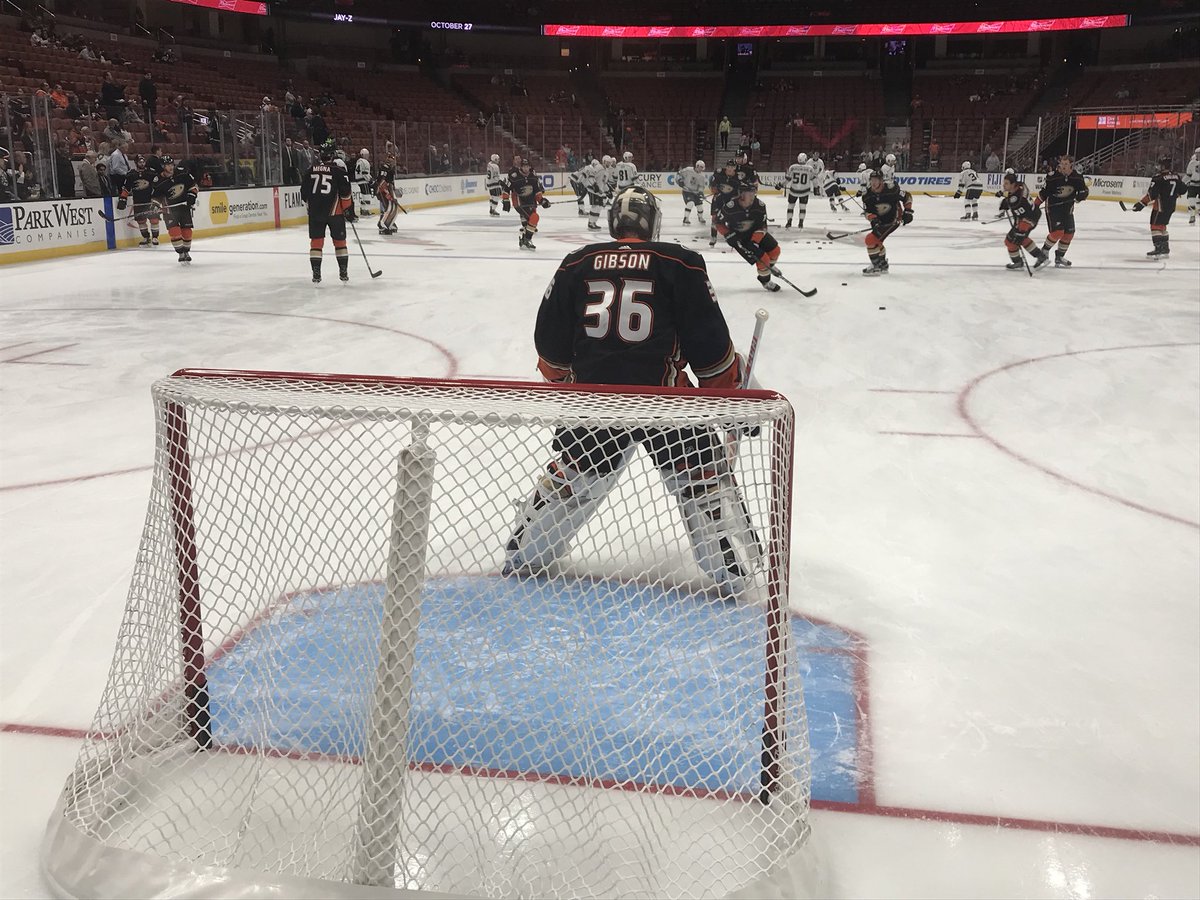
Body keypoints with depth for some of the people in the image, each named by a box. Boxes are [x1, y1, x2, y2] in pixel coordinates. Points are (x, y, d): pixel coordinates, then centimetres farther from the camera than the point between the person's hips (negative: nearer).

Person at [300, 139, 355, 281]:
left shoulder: (311, 170, 5)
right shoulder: (338, 171, -6)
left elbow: (304, 192, 11)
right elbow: (345, 193, -9)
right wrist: (349, 210, 2)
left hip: (315, 212, 2)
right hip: (334, 211, -2)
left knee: (316, 241, 7)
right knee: (340, 241, 11)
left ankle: (316, 274, 1)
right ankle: (343, 272, 14)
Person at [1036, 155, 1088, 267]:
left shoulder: (1077, 177, -5)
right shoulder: (1052, 177, -15)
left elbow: (1084, 190, 4)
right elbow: (1044, 192, -7)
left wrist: (1081, 195, -19)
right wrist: (1035, 205, -9)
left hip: (1067, 208, 5)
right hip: (1053, 207, -5)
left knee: (1069, 233, 4)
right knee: (1057, 232, -18)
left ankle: (1059, 256, 21)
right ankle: (1044, 251, 6)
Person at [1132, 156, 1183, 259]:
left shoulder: (1158, 178, -16)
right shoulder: (1176, 177, 7)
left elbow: (1151, 194, -21)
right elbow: (1181, 190, 15)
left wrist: (1141, 204, -16)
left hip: (1160, 207, -8)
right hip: (1171, 206, 8)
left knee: (1156, 226, -5)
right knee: (1162, 225, 19)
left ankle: (1159, 249, -13)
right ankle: (1165, 248, 23)